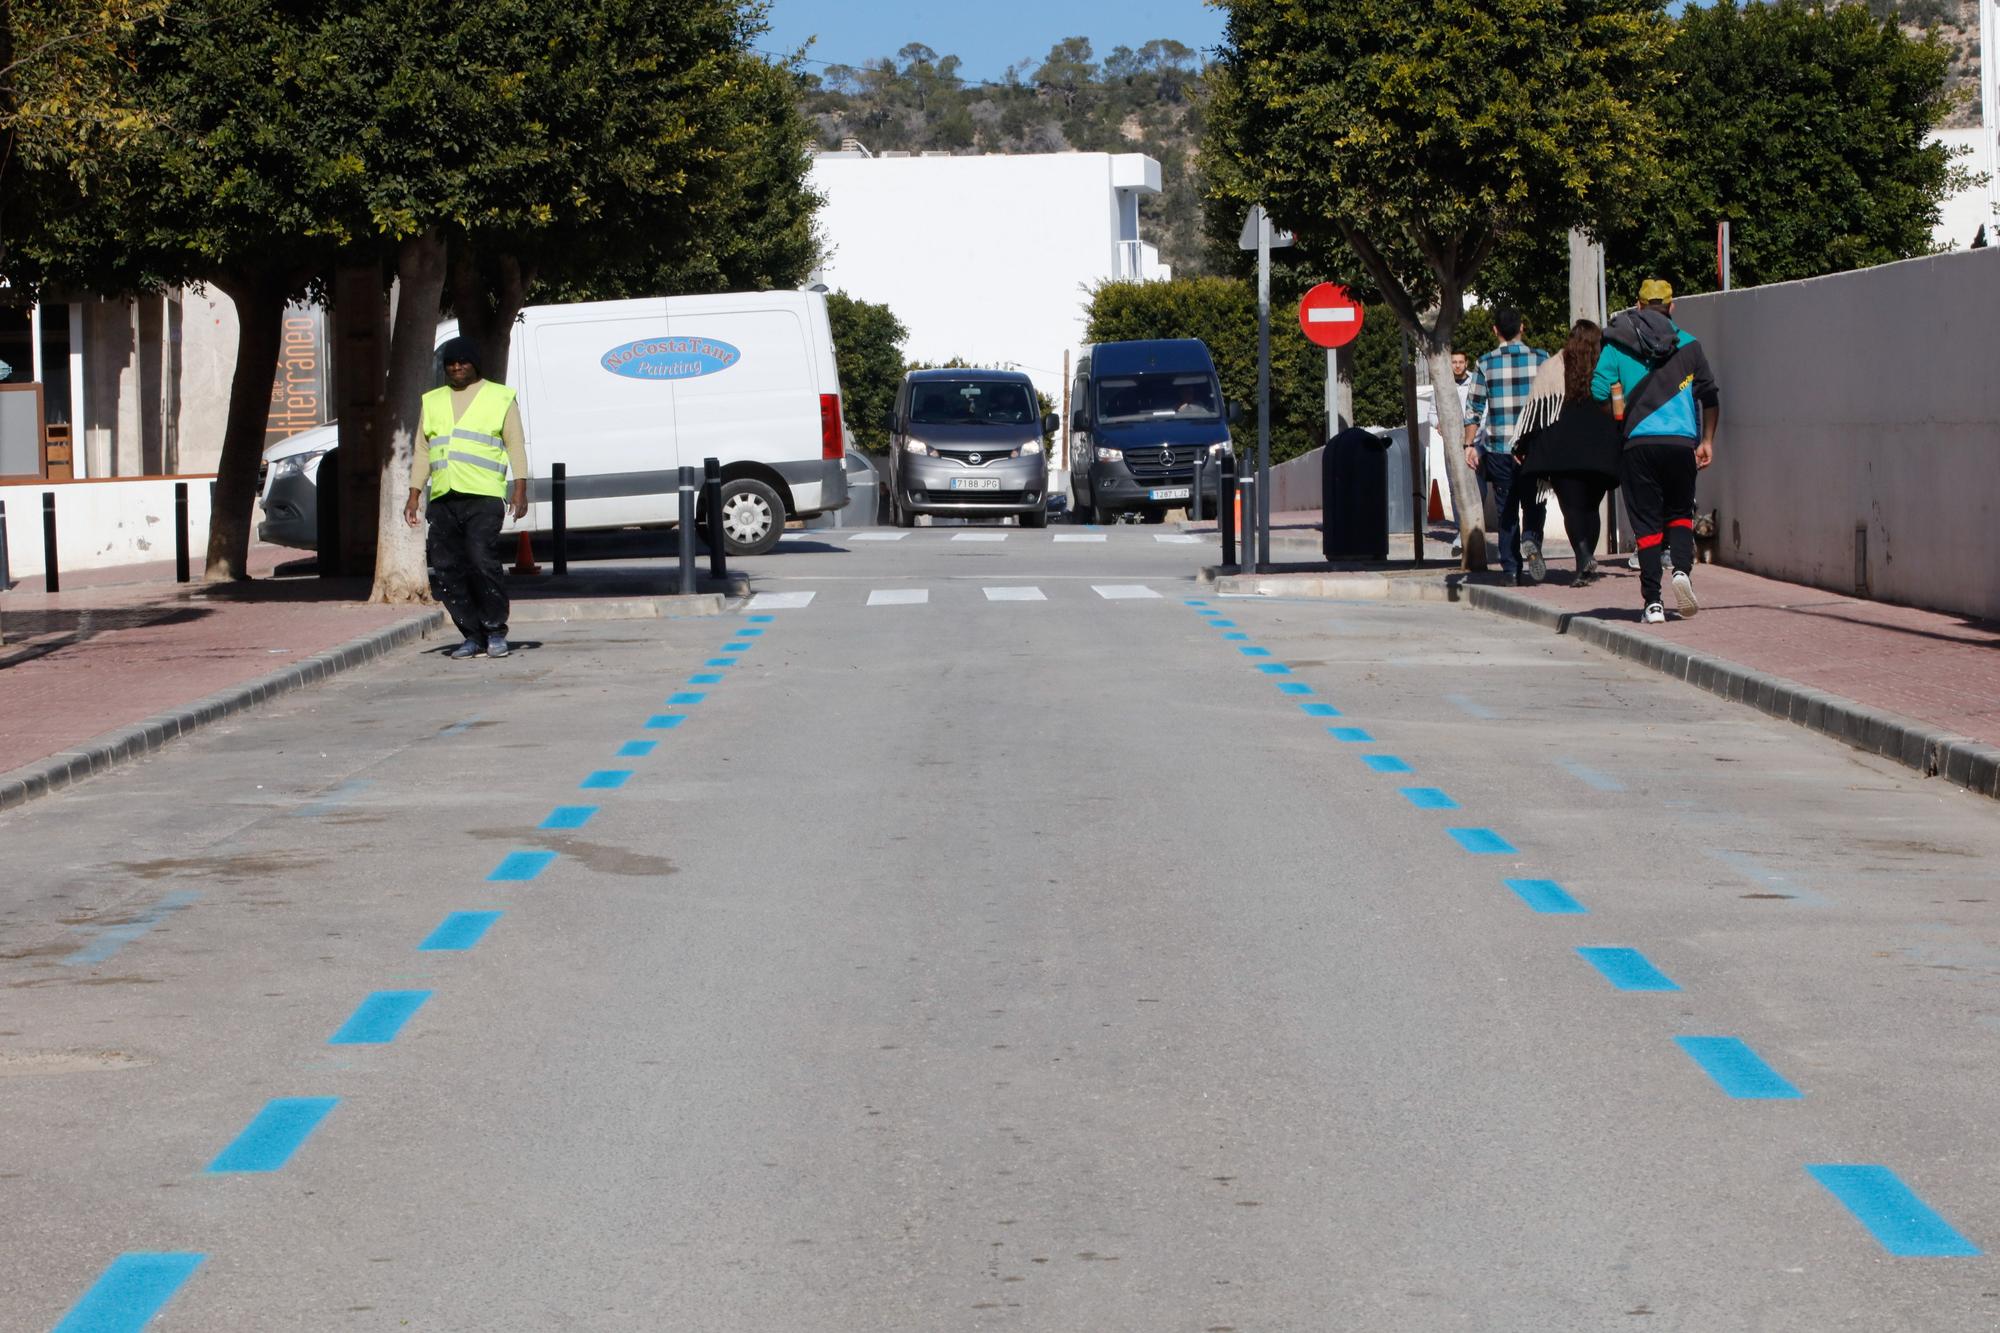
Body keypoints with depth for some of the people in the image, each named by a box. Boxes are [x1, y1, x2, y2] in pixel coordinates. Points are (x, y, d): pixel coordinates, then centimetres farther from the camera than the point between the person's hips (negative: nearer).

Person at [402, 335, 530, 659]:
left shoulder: (500, 398, 9)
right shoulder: (433, 401, 21)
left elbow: (516, 446, 5)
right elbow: (423, 452, 22)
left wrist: (520, 491, -5)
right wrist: (414, 495, 14)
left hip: (483, 497, -5)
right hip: (443, 498, 5)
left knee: (481, 558, -18)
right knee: (446, 568, -3)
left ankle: (496, 631, -7)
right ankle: (474, 635, 4)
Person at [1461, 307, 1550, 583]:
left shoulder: (1485, 364, 0)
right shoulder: (1541, 359, 3)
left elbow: (1473, 409, 0)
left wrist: (1470, 445, 7)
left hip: (1499, 447, 0)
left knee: (1506, 509, 7)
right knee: (1533, 503, 10)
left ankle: (1511, 569, 5)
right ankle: (1531, 540, -19)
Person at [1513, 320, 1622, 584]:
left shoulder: (1551, 368, 3)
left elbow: (1536, 408, 2)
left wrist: (1523, 446, 7)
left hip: (1563, 451, -2)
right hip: (1600, 451, 2)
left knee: (1572, 506, -5)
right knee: (1591, 507, 12)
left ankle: (1584, 557, -27)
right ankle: (1587, 568, 11)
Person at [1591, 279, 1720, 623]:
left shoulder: (1617, 343, 5)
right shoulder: (1688, 344, 8)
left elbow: (1599, 390, -2)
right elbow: (1710, 396, 7)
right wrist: (1707, 441, 14)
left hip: (1638, 443, -1)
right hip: (1681, 442, 1)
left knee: (1646, 521, 4)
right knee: (1680, 513, 16)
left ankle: (1653, 602, -2)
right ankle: (1682, 569, -11)